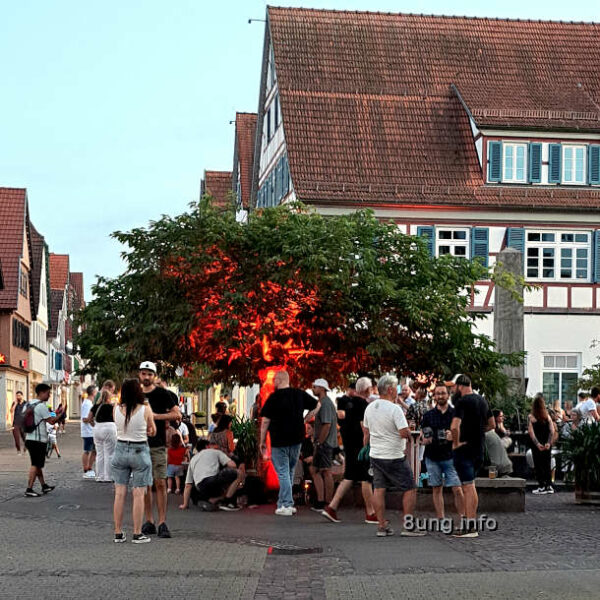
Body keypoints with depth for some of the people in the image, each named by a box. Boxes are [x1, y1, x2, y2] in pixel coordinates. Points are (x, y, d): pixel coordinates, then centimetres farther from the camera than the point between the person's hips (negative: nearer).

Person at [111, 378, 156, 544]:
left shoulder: (116, 410, -3)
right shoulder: (145, 409, -10)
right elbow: (153, 431, 2)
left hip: (120, 450, 3)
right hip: (139, 451, -3)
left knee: (120, 493, 8)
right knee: (138, 494, 2)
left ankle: (118, 533, 12)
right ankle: (137, 534, 4)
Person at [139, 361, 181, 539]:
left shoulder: (162, 394, 0)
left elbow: (177, 414, -5)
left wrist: (156, 416, -12)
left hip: (158, 445, -4)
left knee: (160, 483, -7)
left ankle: (162, 523, -5)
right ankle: (149, 521, 11)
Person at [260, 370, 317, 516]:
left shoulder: (274, 397, -10)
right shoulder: (300, 394, 3)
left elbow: (265, 421, -9)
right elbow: (317, 406, 14)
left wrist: (262, 441, -1)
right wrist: (305, 419, 20)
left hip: (279, 441, -5)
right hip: (297, 439, 5)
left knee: (283, 472, -1)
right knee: (290, 472, 15)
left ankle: (286, 505, -4)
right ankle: (283, 502, 19)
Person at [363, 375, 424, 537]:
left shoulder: (370, 407, 7)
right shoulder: (394, 409, -16)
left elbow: (366, 431, 16)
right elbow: (404, 433, -22)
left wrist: (365, 449, 28)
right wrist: (409, 433, 0)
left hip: (375, 455, 7)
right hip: (394, 457, -7)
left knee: (379, 489, 8)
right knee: (409, 489, 2)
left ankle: (382, 526, 8)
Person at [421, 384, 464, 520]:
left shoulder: (455, 414, 3)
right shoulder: (428, 415, 7)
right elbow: (422, 437, 11)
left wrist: (454, 437, -16)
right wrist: (424, 440, -12)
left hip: (450, 457, -2)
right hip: (432, 458, 2)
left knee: (457, 489, -9)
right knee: (437, 489, 7)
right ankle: (440, 519, 14)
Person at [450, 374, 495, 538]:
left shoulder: (462, 402, -16)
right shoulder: (482, 400, 10)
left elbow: (454, 426, -29)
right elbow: (492, 424, 20)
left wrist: (456, 442, -15)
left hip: (464, 449, -8)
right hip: (479, 448, 8)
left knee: (468, 487, -6)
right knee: (470, 486, 17)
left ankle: (470, 527, -5)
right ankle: (471, 522, 20)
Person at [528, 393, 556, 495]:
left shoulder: (531, 417, -9)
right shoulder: (547, 416, 1)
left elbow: (531, 432, -14)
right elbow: (552, 431, -4)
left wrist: (537, 444, -16)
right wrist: (549, 443, -8)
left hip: (537, 445, -3)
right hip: (547, 445, 3)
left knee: (538, 465, 3)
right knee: (547, 465, 11)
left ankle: (542, 487, 1)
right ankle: (549, 486, 11)